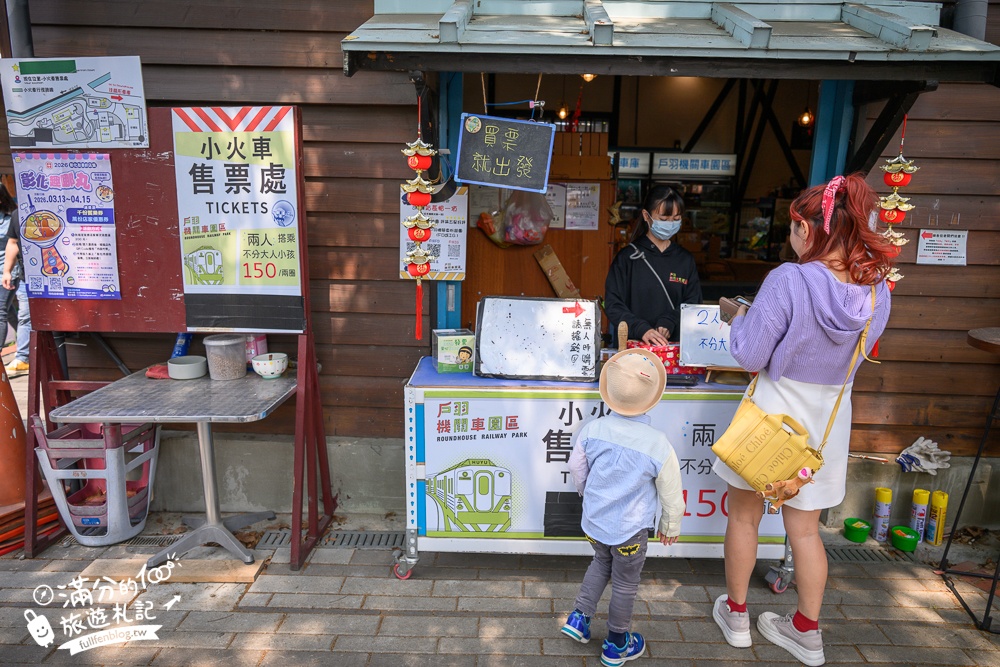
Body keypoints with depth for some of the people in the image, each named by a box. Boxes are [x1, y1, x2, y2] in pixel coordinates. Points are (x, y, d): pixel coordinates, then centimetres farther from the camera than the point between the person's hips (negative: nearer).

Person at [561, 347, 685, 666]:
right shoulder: (658, 445, -23)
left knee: (601, 562, 31)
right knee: (625, 583, 17)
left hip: (593, 522, 3)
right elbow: (671, 494, -10)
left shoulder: (591, 430, -15)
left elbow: (576, 469, 1)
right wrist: (671, 526, 10)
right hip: (629, 531, -3)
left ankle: (580, 616, 28)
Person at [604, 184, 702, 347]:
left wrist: (668, 323, -10)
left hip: (673, 347, 3)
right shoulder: (628, 257, 2)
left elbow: (692, 303, 9)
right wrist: (640, 328, -20)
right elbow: (613, 305, -4)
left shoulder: (686, 260, 13)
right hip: (630, 346, -2)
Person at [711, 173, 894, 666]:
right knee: (805, 528, 19)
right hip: (827, 418, 5)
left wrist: (740, 319, -1)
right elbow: (854, 352, 10)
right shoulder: (877, 290, -5)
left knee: (744, 516, 16)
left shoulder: (788, 281, -24)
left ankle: (735, 615, 33)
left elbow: (750, 357, -19)